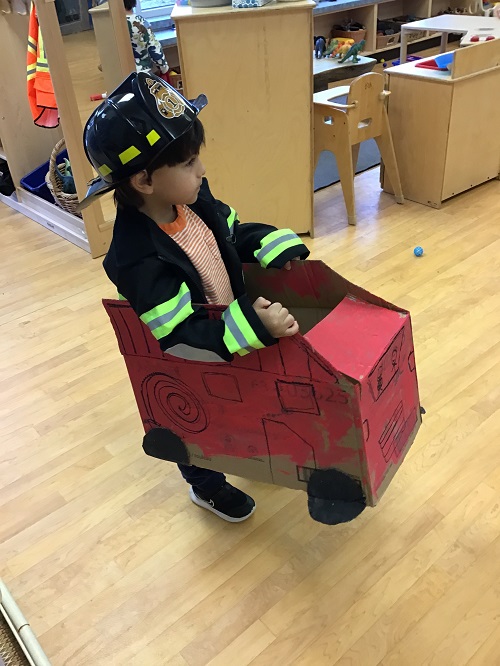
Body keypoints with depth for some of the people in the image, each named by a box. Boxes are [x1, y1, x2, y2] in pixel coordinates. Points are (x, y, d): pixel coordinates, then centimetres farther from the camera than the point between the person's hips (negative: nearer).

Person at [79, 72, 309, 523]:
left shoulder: (194, 202, -16)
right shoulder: (141, 261, -40)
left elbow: (236, 233, 3)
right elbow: (180, 340, -39)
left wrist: (277, 247, -13)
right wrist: (253, 326, -46)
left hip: (229, 337, 7)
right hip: (188, 373, -7)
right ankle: (207, 487, 52)